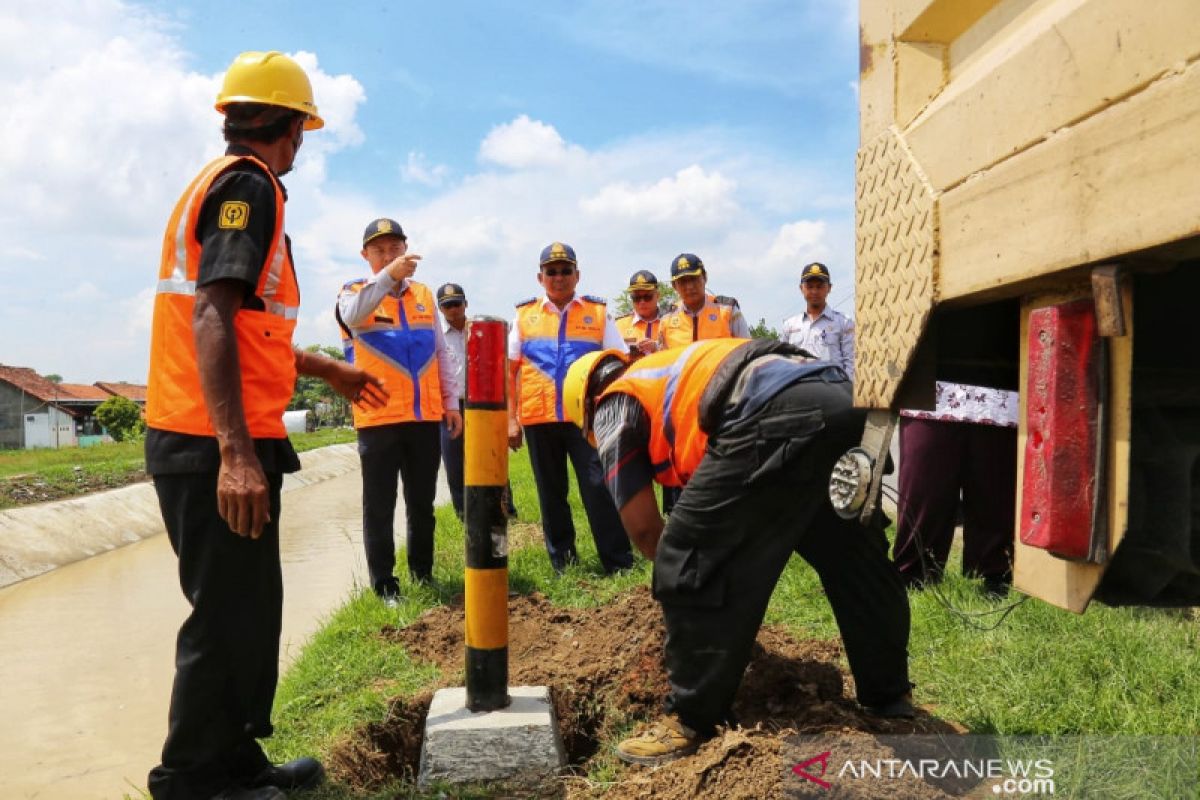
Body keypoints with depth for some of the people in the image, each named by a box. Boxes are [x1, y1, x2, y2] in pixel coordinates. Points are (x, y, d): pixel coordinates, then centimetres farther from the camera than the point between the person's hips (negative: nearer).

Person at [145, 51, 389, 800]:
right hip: (219, 448, -10)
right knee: (229, 619, 0)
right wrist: (236, 452, -28)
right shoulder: (248, 184, -10)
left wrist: (323, 368, 30)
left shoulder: (220, 182, 20)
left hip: (206, 444, 10)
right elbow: (211, 319, -22)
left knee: (247, 611, 17)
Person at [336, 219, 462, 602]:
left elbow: (441, 353, 17)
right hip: (378, 417, -4)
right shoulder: (354, 291, 1)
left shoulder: (424, 294, 13)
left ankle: (423, 574, 25)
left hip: (426, 416, 4)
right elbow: (352, 315, -25)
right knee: (380, 507, 1)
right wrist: (388, 275, -38)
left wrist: (451, 402, 12)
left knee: (422, 504, 13)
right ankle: (384, 585, 9)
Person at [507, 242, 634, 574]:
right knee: (551, 493, 10)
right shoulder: (524, 315, 10)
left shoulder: (597, 313, 6)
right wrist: (511, 419, 2)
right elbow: (509, 370, 9)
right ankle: (562, 562, 23)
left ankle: (619, 563, 3)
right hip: (538, 419, 2)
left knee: (599, 488, -6)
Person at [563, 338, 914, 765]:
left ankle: (691, 720, 14)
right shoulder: (672, 373, 39)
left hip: (778, 416, -9)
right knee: (856, 561, 24)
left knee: (691, 571, 4)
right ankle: (890, 696, 41)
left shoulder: (614, 406, 18)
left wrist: (685, 564, 34)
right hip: (843, 400, 9)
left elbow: (642, 527, 16)